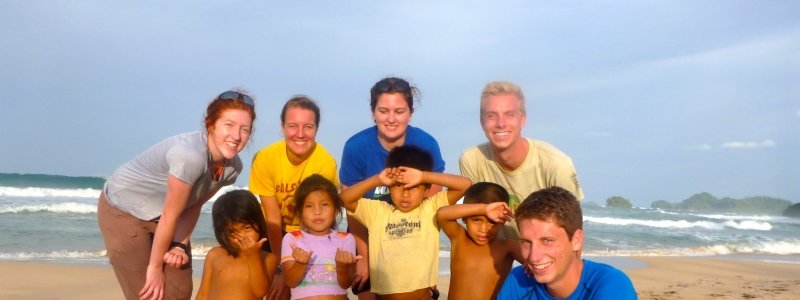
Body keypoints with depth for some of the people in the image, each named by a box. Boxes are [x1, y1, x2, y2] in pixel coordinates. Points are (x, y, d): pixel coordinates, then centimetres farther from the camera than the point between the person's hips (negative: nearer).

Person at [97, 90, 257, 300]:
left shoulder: (232, 166, -12)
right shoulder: (190, 155, -36)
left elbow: (193, 206, -2)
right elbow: (170, 215, -26)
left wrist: (179, 245, -12)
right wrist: (155, 266, -16)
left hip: (159, 217, 7)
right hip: (123, 210, -7)